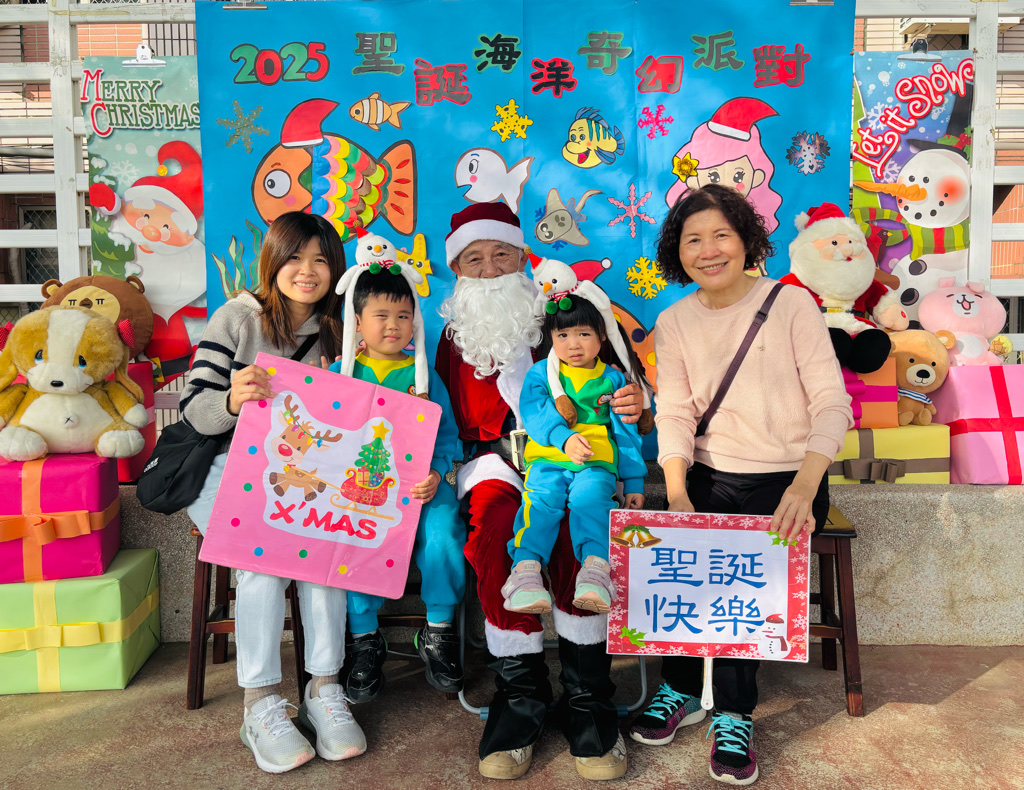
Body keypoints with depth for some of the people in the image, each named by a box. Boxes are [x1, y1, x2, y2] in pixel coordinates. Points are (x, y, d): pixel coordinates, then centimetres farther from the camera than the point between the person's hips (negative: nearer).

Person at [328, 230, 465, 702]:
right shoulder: (339, 374, 11)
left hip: (420, 483, 1)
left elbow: (446, 435, 6)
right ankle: (365, 640, -7)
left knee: (442, 532, -26)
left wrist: (435, 474, -13)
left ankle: (439, 632, -3)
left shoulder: (424, 376, 12)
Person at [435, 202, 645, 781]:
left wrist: (636, 403, -11)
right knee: (495, 522, -33)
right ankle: (521, 690, -20)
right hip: (493, 459, 1)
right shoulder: (454, 334, 17)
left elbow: (613, 391, 13)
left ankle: (587, 697, -21)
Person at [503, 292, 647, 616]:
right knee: (541, 501, -27)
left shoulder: (612, 379, 17)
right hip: (548, 459, 0)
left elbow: (626, 432, 18)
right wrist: (564, 438, -22)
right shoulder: (540, 373, 15)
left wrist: (634, 482, 13)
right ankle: (526, 568, -39)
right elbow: (534, 413, -2)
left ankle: (595, 566, -43)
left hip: (597, 462, 0)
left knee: (590, 498, -30)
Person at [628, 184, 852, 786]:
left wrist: (804, 486, -26)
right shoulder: (674, 323, 6)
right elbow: (674, 414, -2)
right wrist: (678, 493, -19)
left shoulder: (792, 304, -4)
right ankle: (682, 691, 3)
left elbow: (833, 402, -10)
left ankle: (733, 713, -4)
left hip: (788, 477, -2)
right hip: (711, 476, 3)